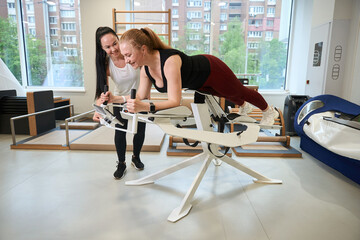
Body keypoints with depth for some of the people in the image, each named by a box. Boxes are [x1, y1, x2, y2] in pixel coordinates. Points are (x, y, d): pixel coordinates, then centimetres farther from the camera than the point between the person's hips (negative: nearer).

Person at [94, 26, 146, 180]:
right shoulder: (105, 64, -21)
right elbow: (102, 91, -28)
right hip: (119, 100, 1)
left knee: (140, 130, 8)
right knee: (120, 130, -1)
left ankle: (136, 158, 36)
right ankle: (121, 164, 22)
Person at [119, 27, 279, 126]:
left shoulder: (170, 61, -43)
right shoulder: (145, 69, -17)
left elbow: (175, 101, -45)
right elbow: (141, 97, -11)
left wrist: (146, 107, -56)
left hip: (212, 70, -7)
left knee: (240, 92, 20)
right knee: (227, 95, 34)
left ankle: (269, 111, 52)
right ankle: (243, 106, 68)